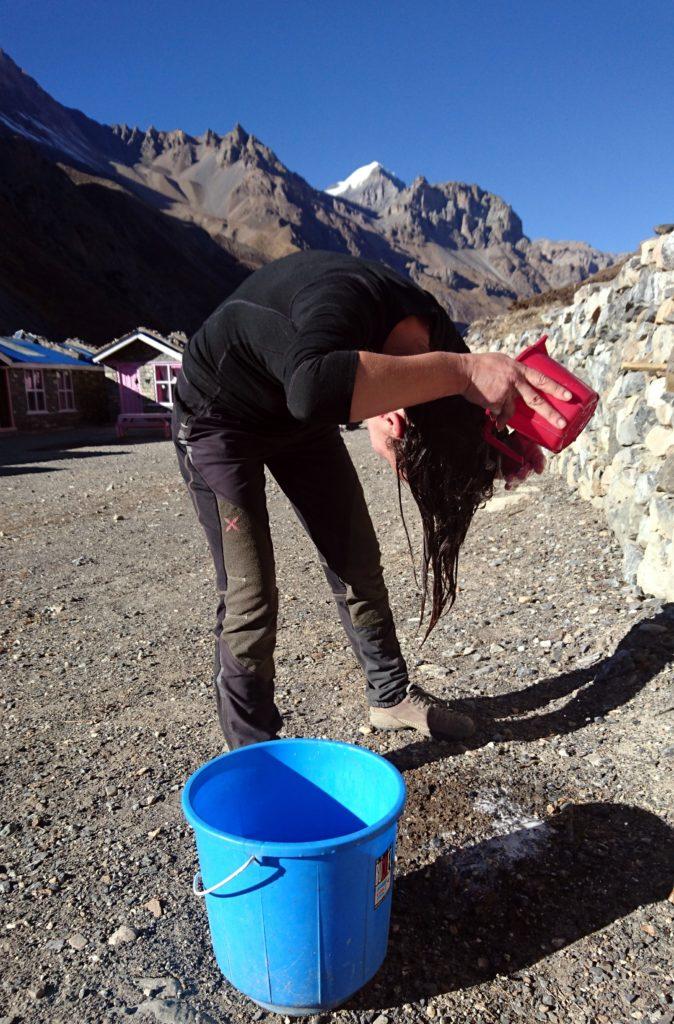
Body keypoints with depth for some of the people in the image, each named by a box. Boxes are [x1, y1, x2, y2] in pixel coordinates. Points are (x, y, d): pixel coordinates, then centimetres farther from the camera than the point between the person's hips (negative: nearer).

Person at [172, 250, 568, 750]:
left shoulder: (426, 326, -16)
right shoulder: (344, 301, -39)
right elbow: (314, 389, -61)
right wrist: (458, 369, -57)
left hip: (297, 419, 7)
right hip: (219, 416, -6)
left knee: (359, 564, 6)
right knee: (250, 595, -12)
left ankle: (392, 696, 25)